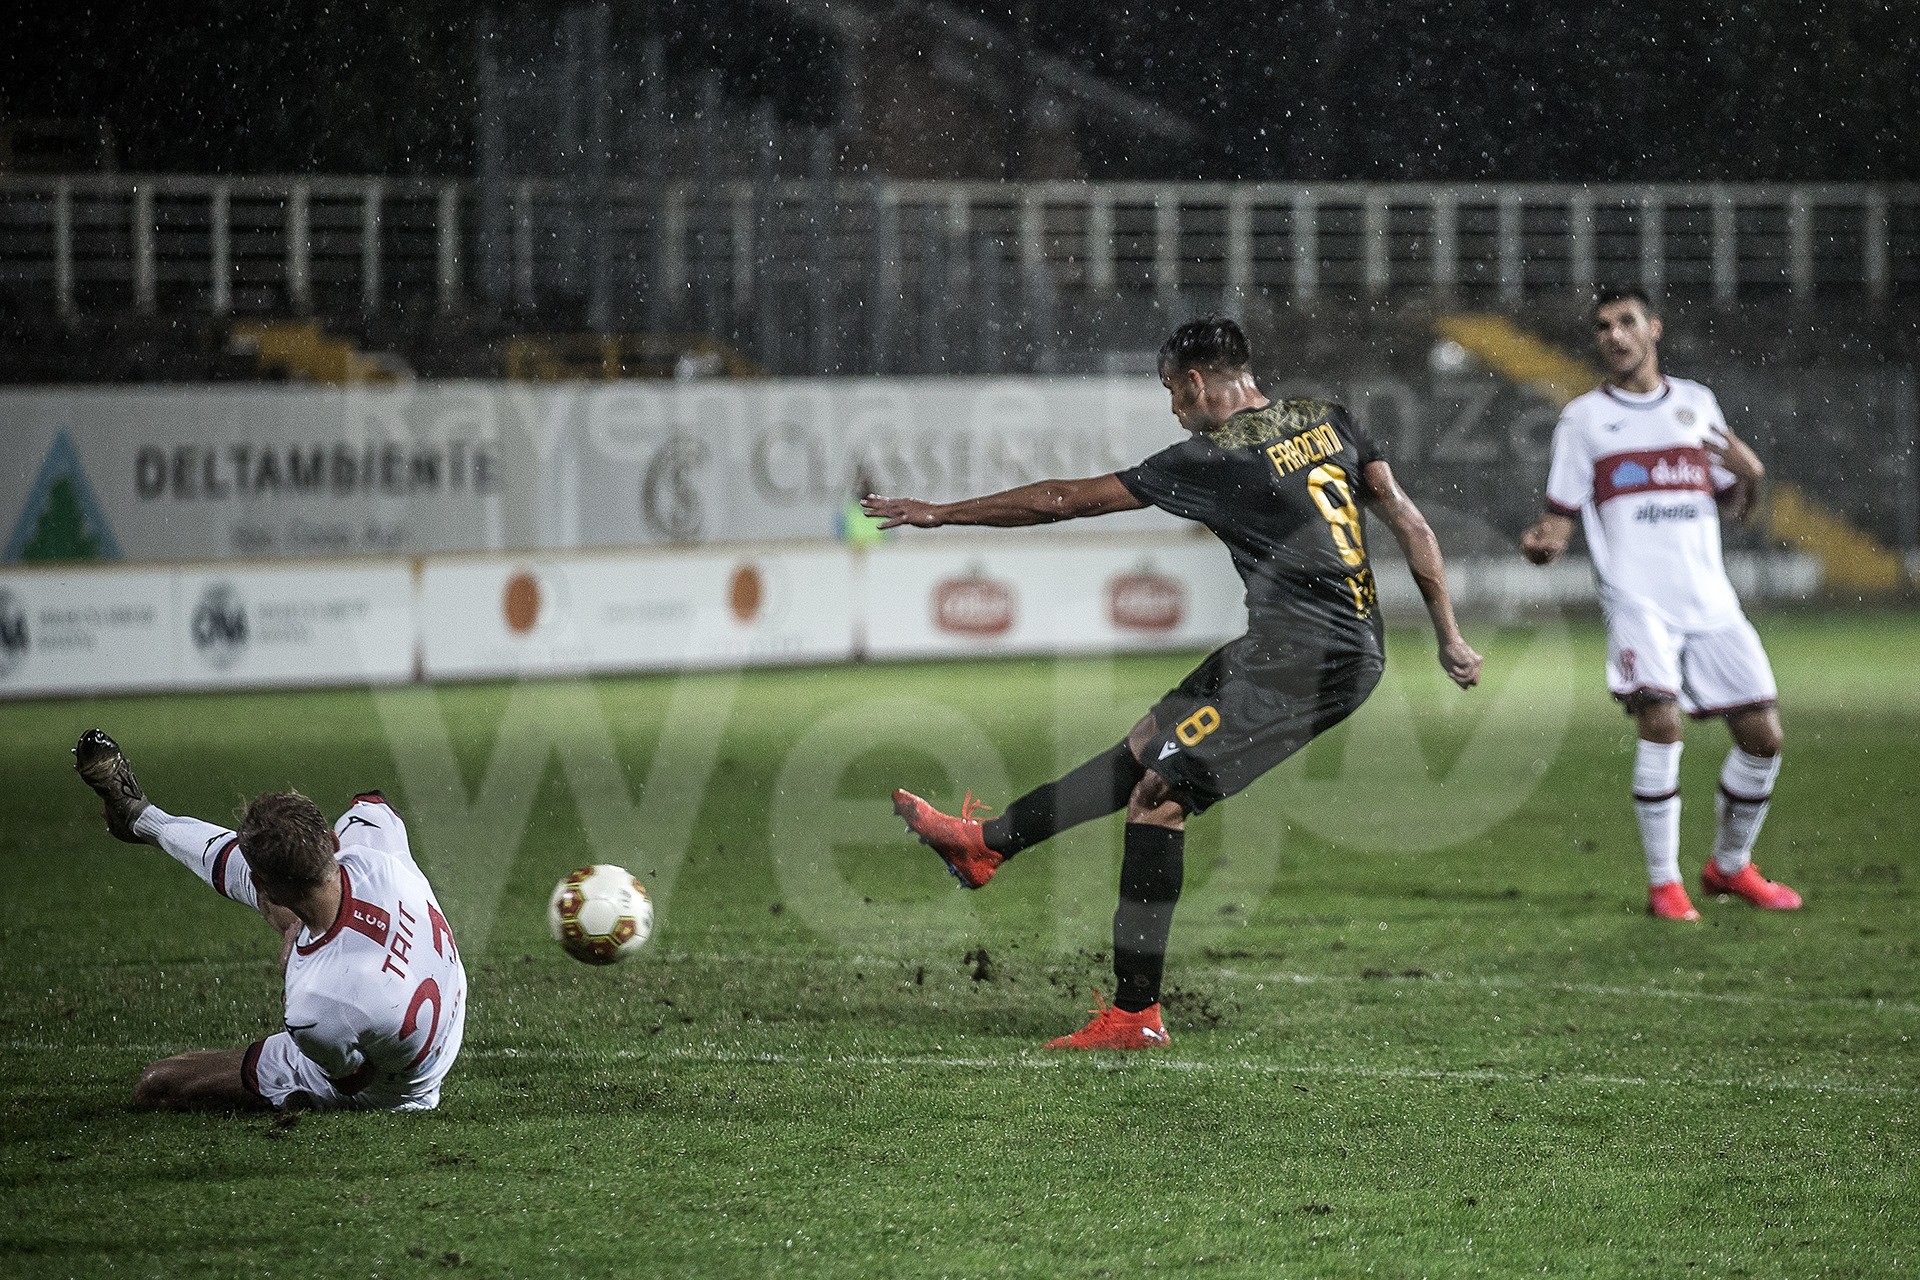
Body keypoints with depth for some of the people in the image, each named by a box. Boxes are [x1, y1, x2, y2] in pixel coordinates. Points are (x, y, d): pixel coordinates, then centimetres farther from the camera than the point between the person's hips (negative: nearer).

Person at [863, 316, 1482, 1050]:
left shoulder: (1216, 460, -9)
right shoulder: (1329, 420, 10)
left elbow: (1065, 500, -2)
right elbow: (1410, 525, 7)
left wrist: (943, 514, 8)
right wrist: (1449, 639, 12)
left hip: (1298, 660, -9)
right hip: (1357, 652, 9)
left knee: (1158, 794, -7)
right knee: (1148, 745, 16)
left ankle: (1137, 1012, -9)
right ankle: (987, 843, 25)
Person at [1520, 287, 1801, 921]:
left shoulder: (1697, 404, 15)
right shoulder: (1583, 418, 7)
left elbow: (1733, 507, 21)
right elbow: (1562, 514, 4)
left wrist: (1749, 476, -2)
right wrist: (1541, 541, -19)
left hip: (1710, 600, 4)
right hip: (1637, 600, -4)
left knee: (1762, 733, 0)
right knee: (1660, 720, -24)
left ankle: (1730, 865, 23)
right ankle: (1663, 882, -14)